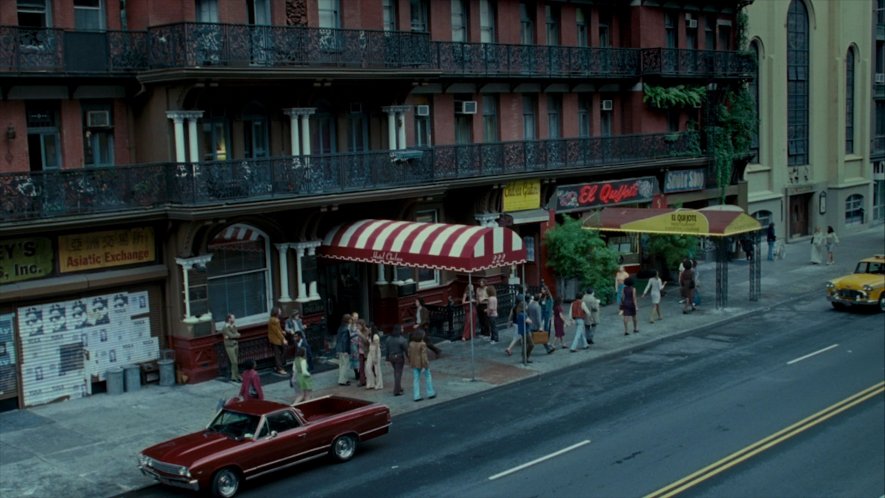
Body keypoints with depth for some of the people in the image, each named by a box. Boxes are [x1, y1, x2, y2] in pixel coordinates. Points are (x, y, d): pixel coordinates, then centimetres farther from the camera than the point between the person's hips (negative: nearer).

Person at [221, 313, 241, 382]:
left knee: (236, 362, 8)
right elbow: (231, 335, -20)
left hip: (236, 345, 7)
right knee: (234, 362, -6)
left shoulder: (234, 326, 7)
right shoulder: (225, 328, -14)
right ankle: (236, 376, 3)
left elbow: (238, 335, 1)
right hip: (230, 346, -7)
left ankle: (234, 376, 15)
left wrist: (230, 337, -14)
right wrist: (236, 335, -3)